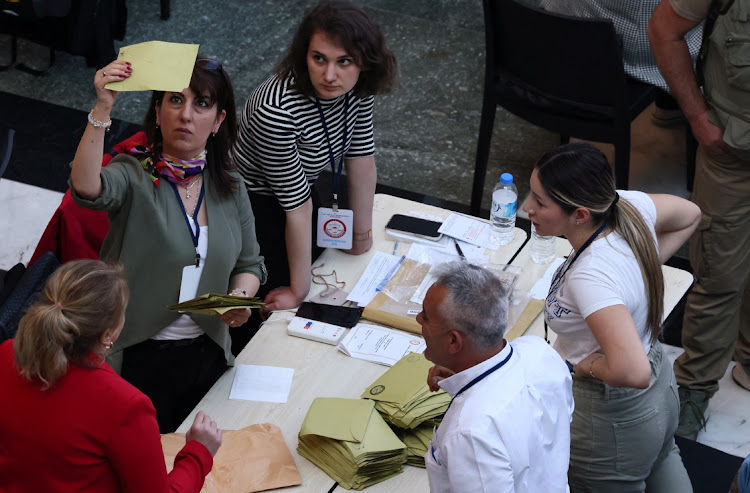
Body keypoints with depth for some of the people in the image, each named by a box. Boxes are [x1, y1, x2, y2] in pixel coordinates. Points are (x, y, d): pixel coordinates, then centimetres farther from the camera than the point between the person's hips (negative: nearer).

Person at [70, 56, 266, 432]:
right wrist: (102, 110, -44)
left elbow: (249, 264, 13)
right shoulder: (133, 176, -12)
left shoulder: (228, 185, 3)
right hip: (138, 360, -5)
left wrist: (240, 297, -8)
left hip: (207, 356, 5)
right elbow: (86, 189, -36)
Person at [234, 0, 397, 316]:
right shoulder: (278, 111, -40)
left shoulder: (358, 88, -21)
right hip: (254, 204, -7)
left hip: (303, 181, 7)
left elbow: (361, 160, -6)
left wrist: (362, 234, 3)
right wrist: (299, 291, -20)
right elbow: (297, 208, -31)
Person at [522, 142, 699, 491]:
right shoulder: (631, 206, -16)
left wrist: (587, 364, -26)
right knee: (661, 464, 37)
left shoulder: (591, 277, -39)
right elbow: (689, 215, 5)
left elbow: (632, 372, -45)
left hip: (614, 418, -8)